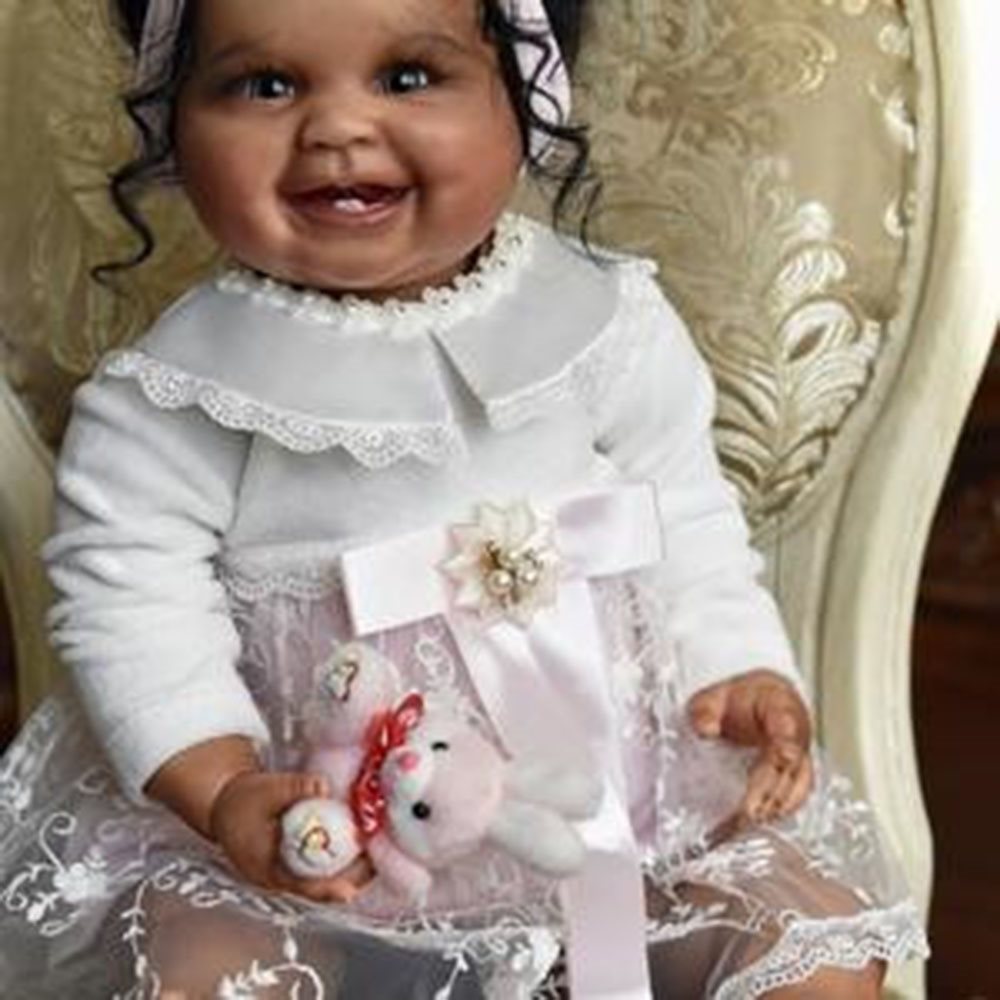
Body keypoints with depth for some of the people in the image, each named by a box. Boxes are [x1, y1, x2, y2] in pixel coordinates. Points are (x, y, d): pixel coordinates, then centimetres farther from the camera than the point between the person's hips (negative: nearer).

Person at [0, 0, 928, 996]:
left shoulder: (602, 317, -2)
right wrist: (223, 787, -21)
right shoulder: (180, 387, -9)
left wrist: (739, 671, -7)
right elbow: (130, 595, -9)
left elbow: (685, 525, 7)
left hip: (619, 774, 2)